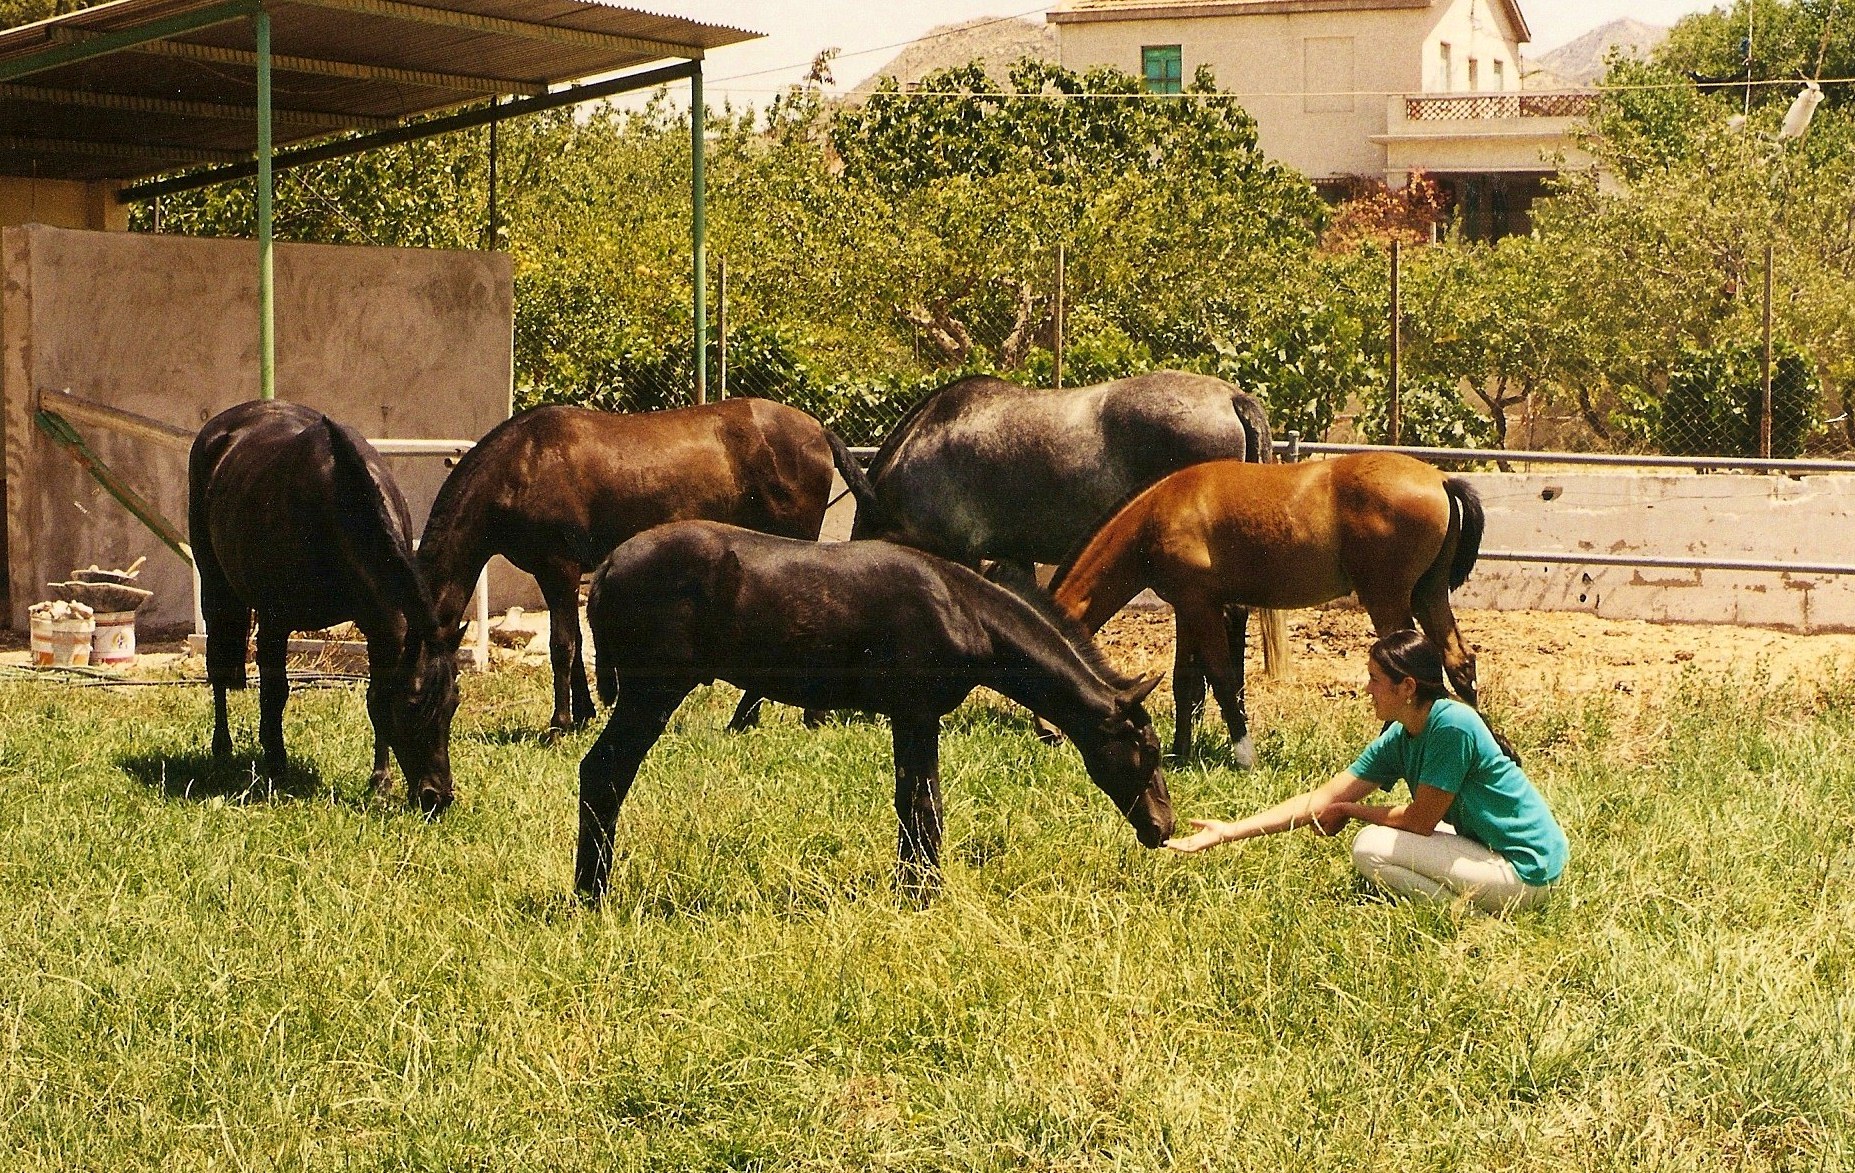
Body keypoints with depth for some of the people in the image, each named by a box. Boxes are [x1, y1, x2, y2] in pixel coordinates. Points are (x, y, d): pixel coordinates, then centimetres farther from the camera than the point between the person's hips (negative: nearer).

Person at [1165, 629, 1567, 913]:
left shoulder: (1452, 724, -21)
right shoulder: (1398, 739, 4)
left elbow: (1420, 820, -17)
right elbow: (1320, 800, 3)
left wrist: (1348, 810, -2)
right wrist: (1230, 831, -2)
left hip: (1525, 872, -9)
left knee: (1372, 847, -13)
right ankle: (1474, 903, 11)